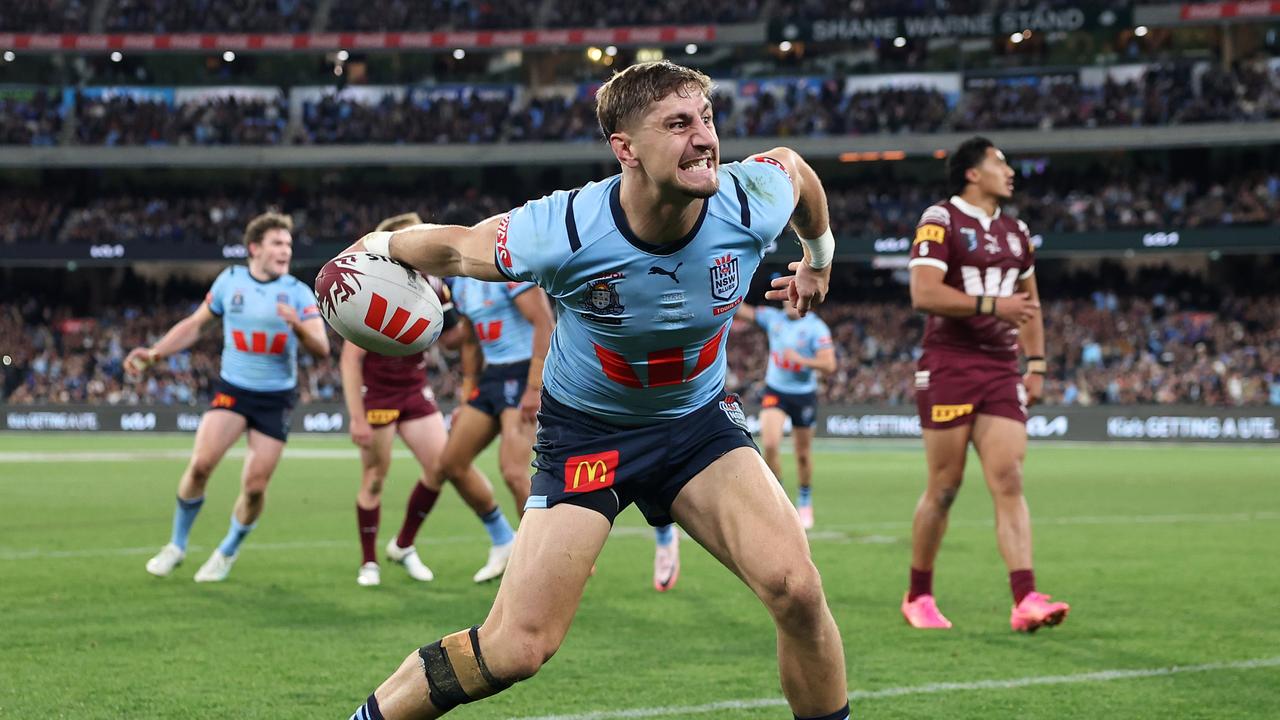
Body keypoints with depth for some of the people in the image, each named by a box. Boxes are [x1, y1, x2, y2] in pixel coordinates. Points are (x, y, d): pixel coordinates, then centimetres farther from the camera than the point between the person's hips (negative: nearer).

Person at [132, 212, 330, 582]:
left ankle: (228, 553, 22)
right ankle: (177, 545, 3)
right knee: (200, 464, -17)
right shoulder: (229, 281, 0)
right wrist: (153, 353, 2)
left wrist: (298, 326, -34)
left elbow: (321, 349, -14)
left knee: (254, 487, -4)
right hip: (232, 389, 1)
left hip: (275, 398, 0)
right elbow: (194, 325, 12)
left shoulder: (298, 293, -6)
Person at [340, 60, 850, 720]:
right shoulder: (563, 233, -29)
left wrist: (819, 257, 24)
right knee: (517, 647, -11)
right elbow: (454, 247, -10)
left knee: (797, 591, -20)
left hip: (698, 418, 3)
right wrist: (378, 247, 8)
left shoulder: (749, 204, -20)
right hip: (585, 430, -3)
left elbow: (792, 166, 6)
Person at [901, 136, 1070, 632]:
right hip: (948, 369, -5)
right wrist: (992, 305, -20)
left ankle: (1025, 601, -15)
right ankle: (918, 598, 15)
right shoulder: (940, 221, -5)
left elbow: (1028, 302, 27)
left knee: (1009, 483, -7)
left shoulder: (1015, 231, 18)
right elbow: (923, 293, -17)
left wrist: (1036, 363, 16)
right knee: (944, 488, -1)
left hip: (1001, 370, 6)